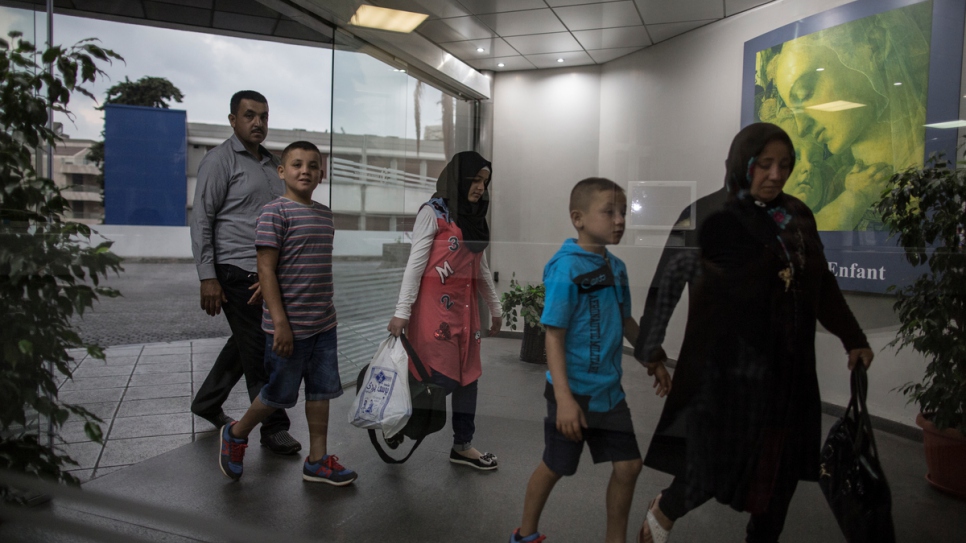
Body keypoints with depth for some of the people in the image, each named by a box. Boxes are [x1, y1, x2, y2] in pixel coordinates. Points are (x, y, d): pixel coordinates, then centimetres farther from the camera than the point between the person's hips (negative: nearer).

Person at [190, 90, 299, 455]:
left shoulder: (273, 163, 17)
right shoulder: (220, 160, -4)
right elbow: (201, 220, -9)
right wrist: (207, 277, -15)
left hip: (268, 274, 8)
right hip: (237, 273, -7)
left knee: (245, 344, 18)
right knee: (259, 350, -2)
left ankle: (207, 403, 37)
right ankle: (274, 428, 10)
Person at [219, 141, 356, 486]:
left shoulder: (324, 214, 11)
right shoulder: (275, 212, -11)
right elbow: (266, 270, -14)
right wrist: (280, 322, -18)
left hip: (324, 324, 7)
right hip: (289, 326, -6)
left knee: (321, 391, 11)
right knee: (280, 395, 8)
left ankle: (317, 461, 23)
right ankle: (236, 434, 34)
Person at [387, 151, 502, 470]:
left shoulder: (474, 218, 15)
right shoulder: (433, 212, -6)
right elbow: (416, 262, -12)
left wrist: (494, 308, 23)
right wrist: (402, 311, -17)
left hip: (465, 306, 7)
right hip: (435, 305, -7)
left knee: (467, 375, 9)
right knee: (443, 379, -10)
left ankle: (463, 446, 20)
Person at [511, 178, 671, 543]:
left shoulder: (617, 267, 4)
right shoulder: (566, 268, -19)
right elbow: (553, 335, -20)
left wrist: (653, 361, 20)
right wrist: (563, 398, -25)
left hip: (609, 390, 7)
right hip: (574, 390, -6)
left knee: (628, 466, 10)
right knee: (555, 467, 10)